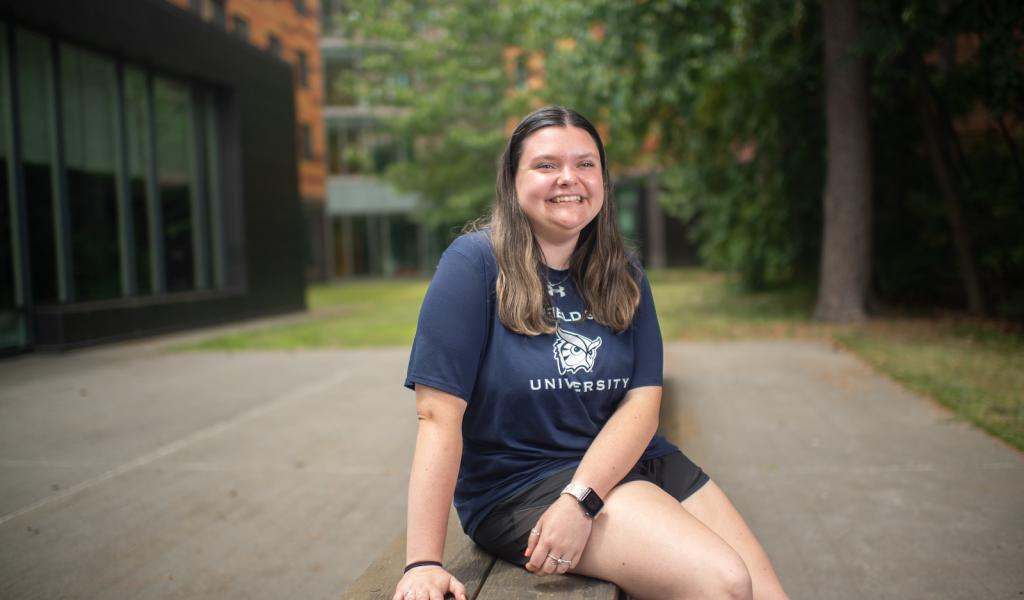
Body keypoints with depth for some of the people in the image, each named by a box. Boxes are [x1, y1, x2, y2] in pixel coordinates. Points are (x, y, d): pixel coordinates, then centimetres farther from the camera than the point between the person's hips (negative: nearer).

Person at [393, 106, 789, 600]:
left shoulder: (623, 277, 5)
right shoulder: (476, 263, -11)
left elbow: (642, 402, -4)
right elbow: (439, 414, -17)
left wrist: (578, 501, -21)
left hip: (624, 462, 6)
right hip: (518, 483, -5)